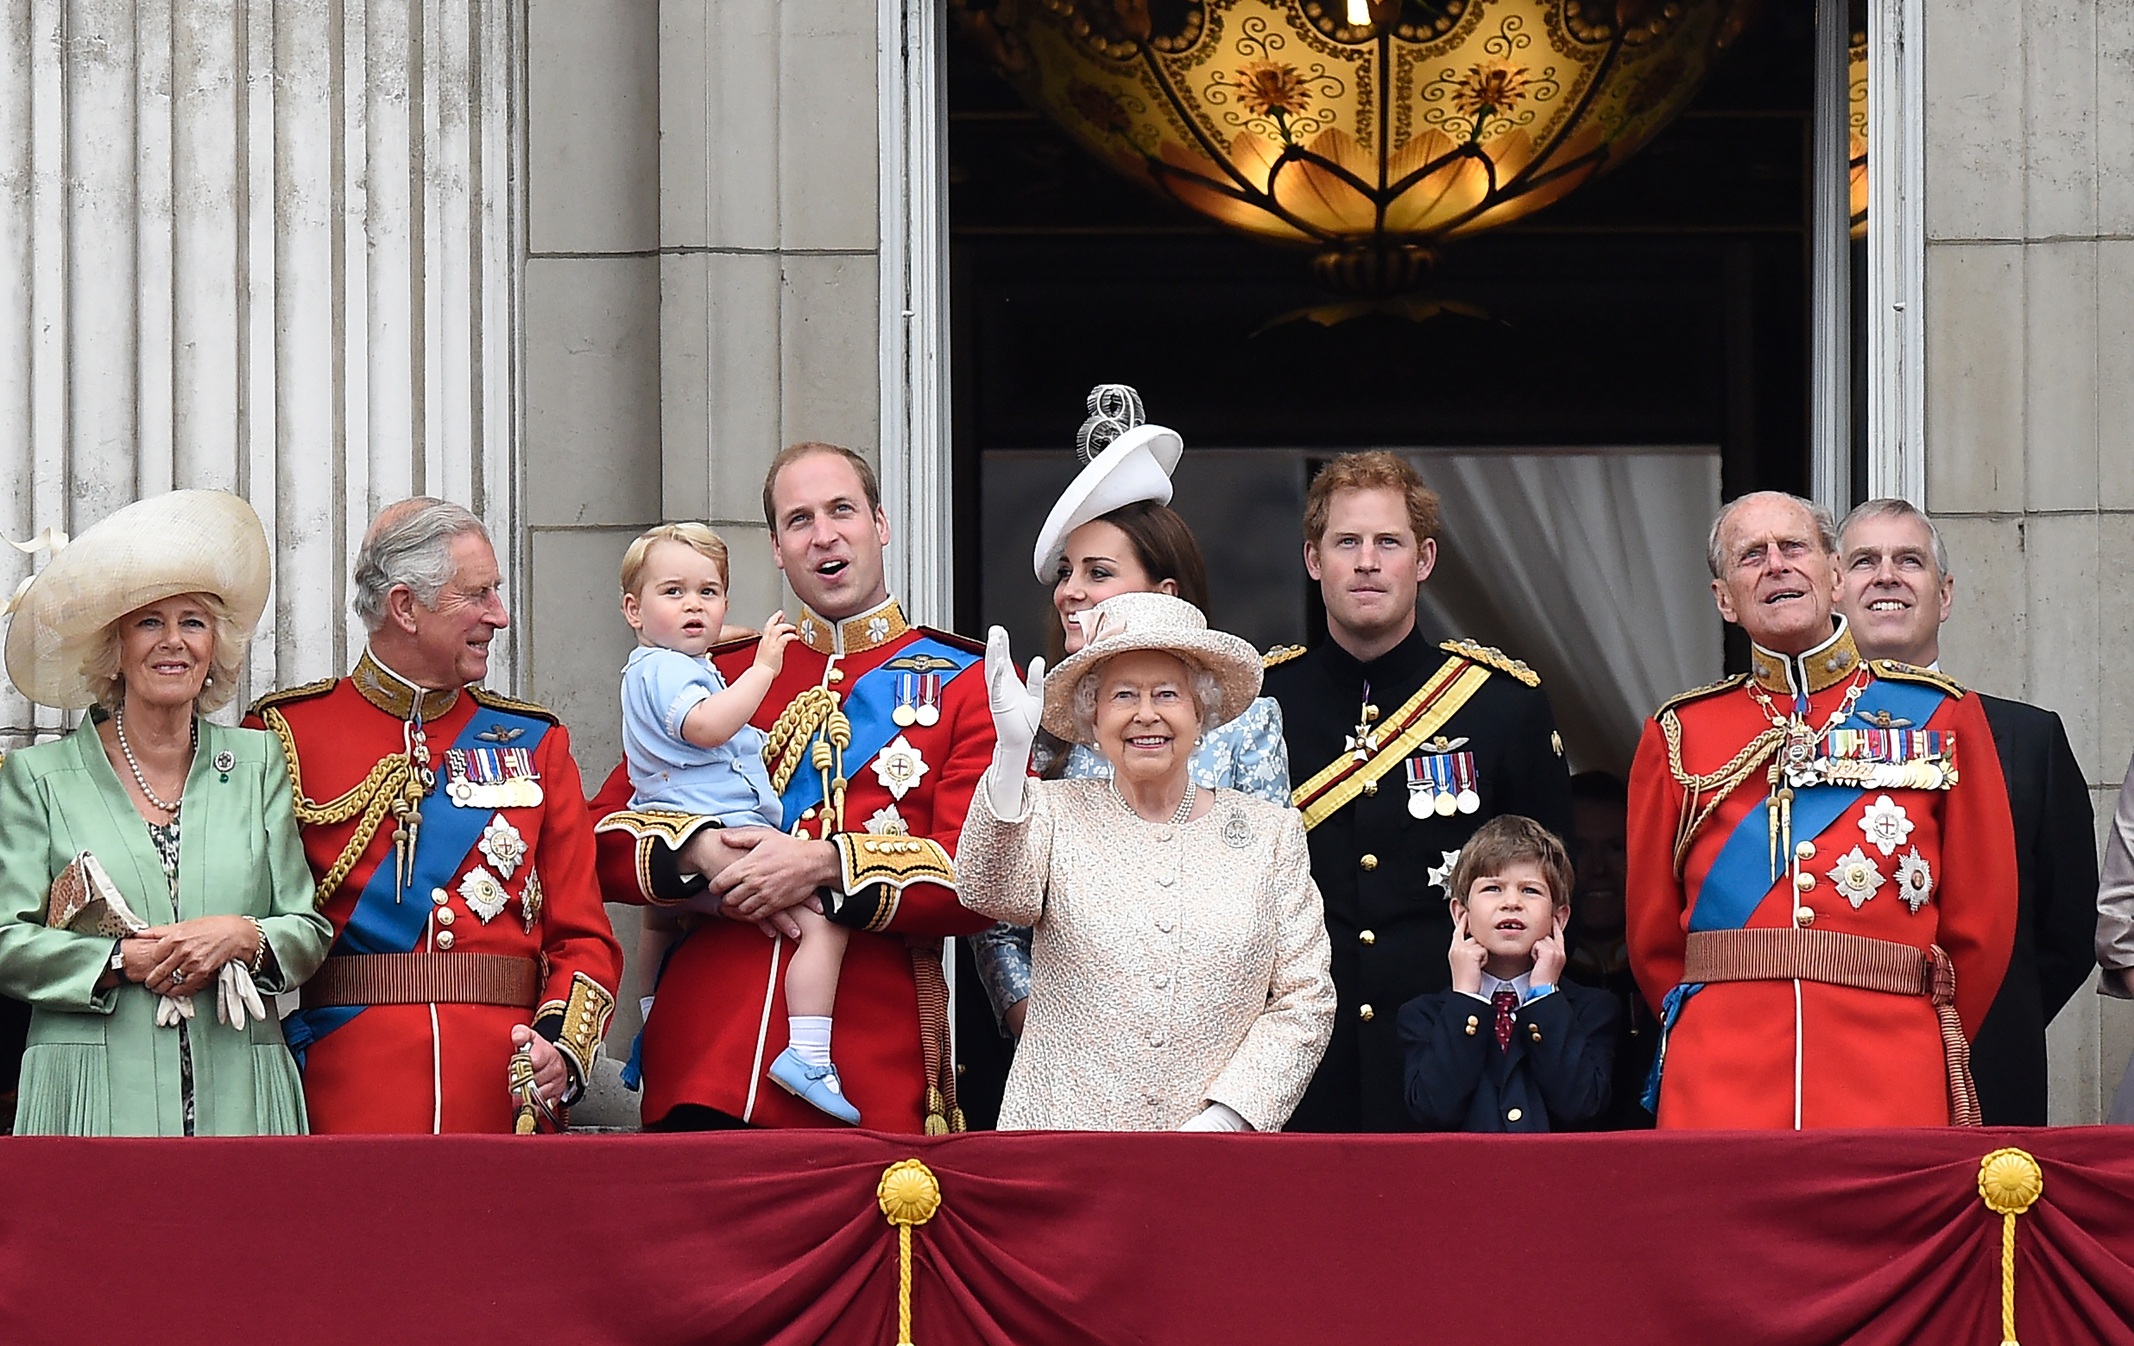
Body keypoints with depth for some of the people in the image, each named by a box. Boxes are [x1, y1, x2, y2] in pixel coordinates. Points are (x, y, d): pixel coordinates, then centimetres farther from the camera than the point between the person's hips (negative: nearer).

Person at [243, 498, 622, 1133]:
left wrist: (561, 1046, -8)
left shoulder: (534, 743, 14)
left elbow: (584, 938, 10)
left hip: (505, 1101, 3)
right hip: (343, 1100, -3)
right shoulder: (287, 735, 4)